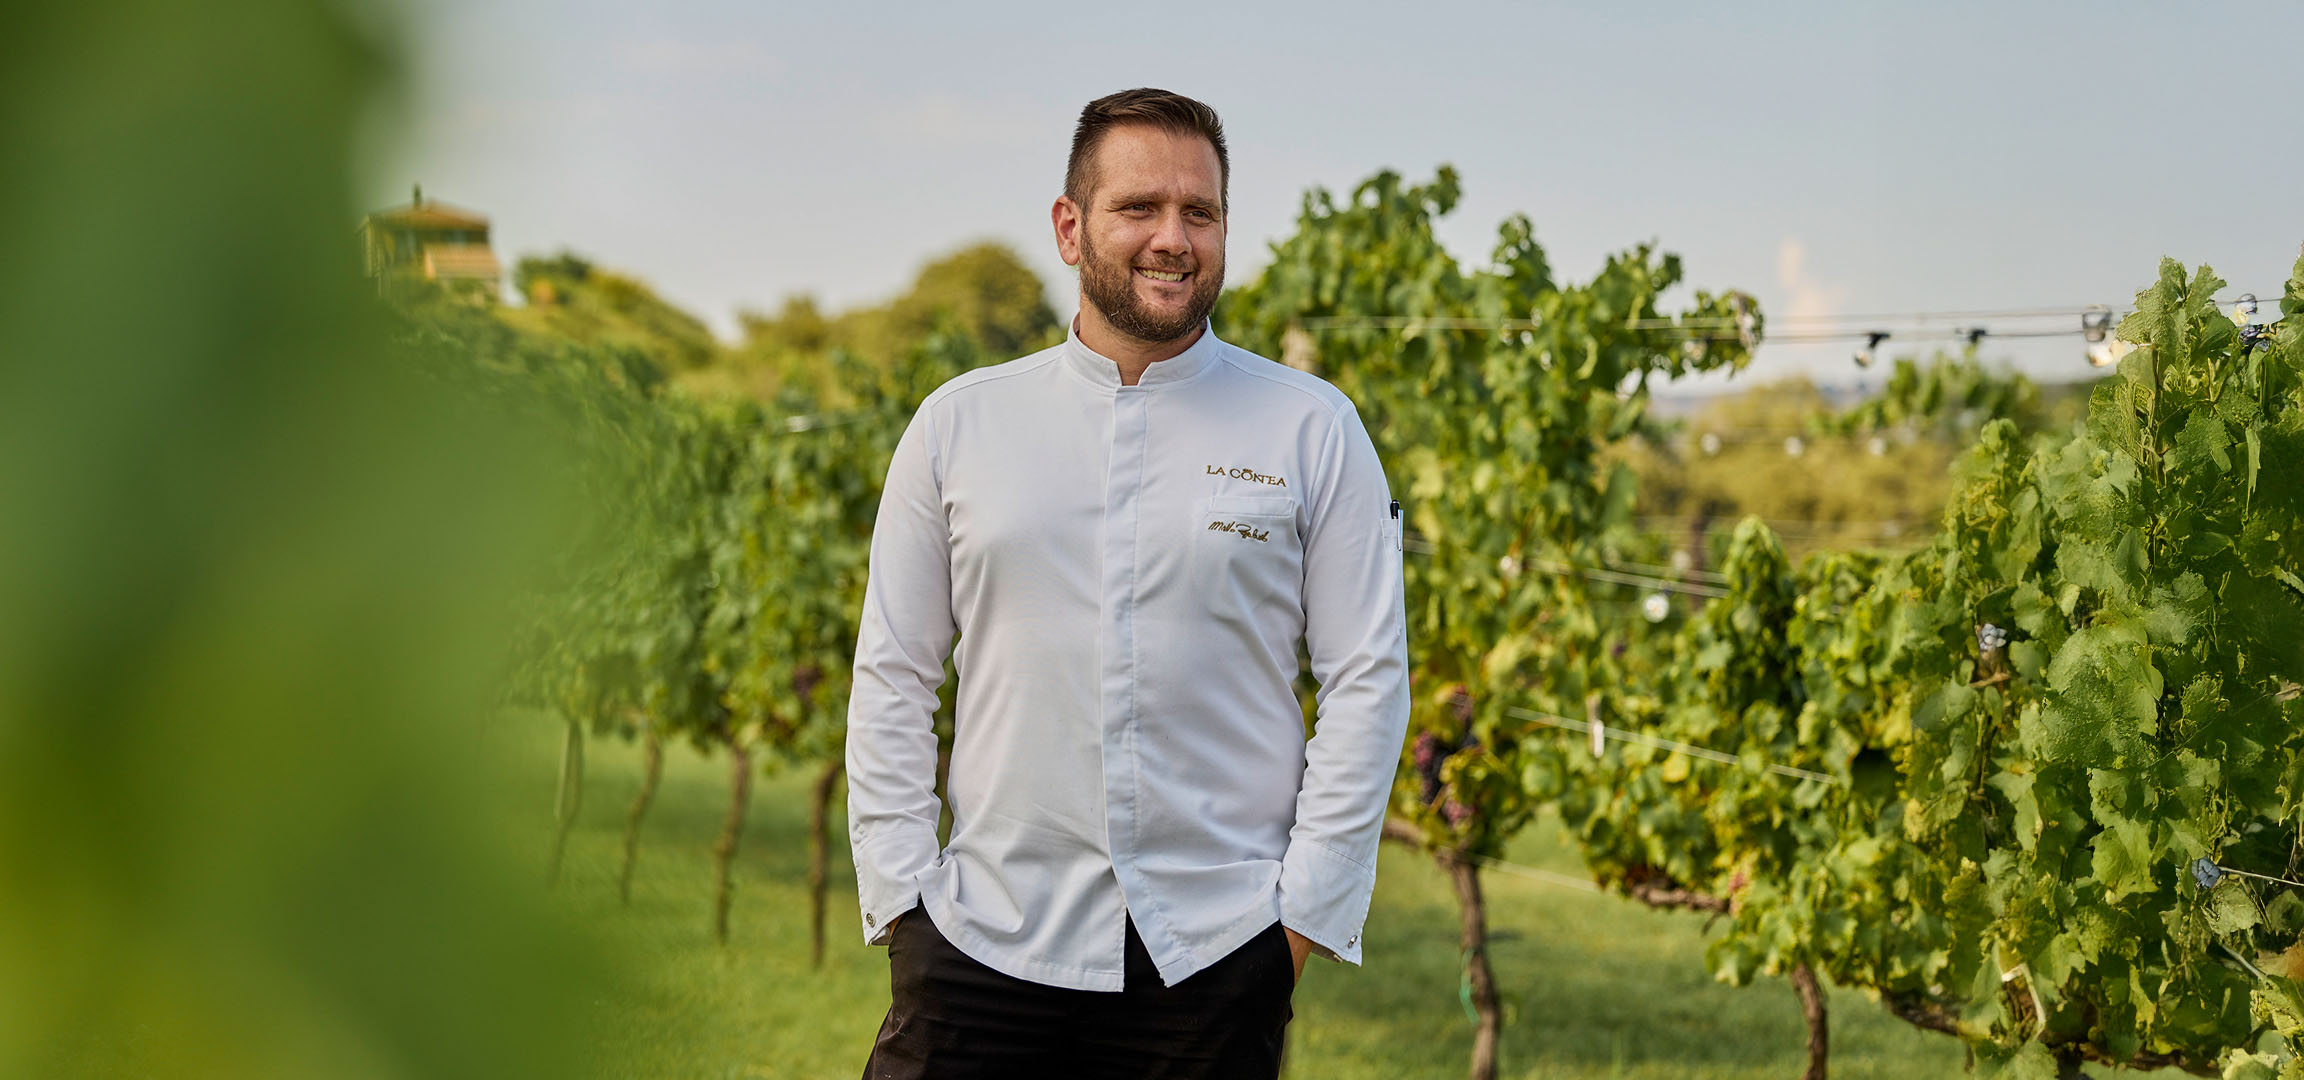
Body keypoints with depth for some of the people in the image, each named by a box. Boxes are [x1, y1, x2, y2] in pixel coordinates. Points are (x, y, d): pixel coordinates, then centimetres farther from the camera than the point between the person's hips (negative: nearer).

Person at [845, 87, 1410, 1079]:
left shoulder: (1312, 430, 3)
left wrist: (1306, 912, -5)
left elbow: (1368, 681, 1)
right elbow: (892, 679, 9)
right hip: (984, 947, 1)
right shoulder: (958, 424, 7)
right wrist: (897, 893, 1)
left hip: (1216, 957, -1)